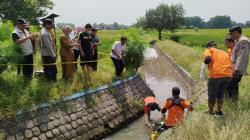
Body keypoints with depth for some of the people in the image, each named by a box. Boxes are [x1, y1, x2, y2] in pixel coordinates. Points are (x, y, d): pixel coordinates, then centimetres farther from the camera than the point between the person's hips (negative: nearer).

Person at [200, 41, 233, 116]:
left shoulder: (208, 50, 13)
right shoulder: (224, 52, 29)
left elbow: (207, 59, -9)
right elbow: (230, 65, 23)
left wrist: (202, 72, -5)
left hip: (216, 74, -5)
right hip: (228, 75, 5)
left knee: (212, 95, 12)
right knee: (220, 94, 23)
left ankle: (210, 112, 24)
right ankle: (219, 112, 33)